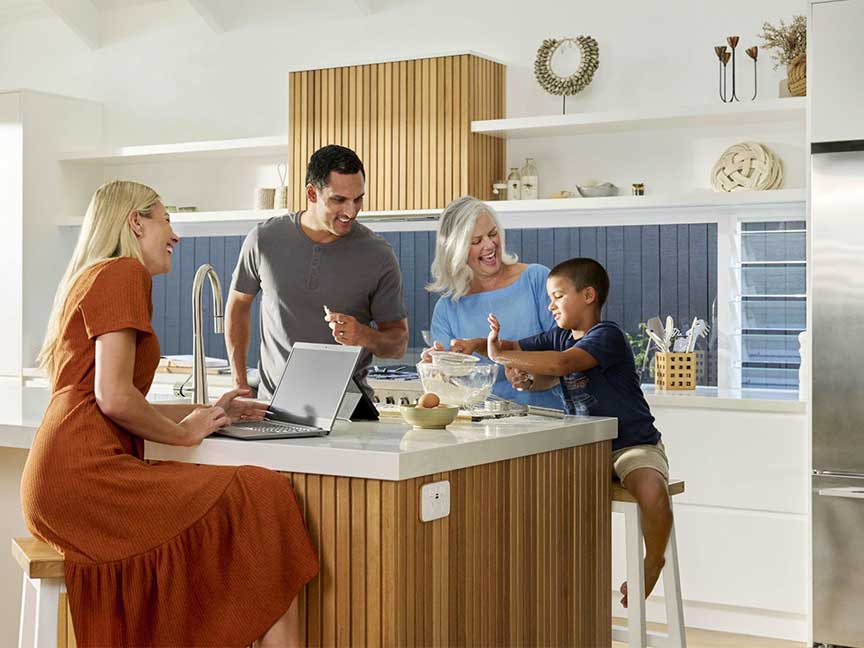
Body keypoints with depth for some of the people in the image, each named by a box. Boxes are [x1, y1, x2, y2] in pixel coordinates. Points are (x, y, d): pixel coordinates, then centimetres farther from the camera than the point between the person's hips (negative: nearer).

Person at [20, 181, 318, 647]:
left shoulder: (90, 278, 27)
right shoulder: (122, 273, -5)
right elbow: (114, 399, -15)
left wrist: (207, 412, 23)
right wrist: (183, 432, 1)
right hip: (84, 474, -10)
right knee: (263, 502, -11)